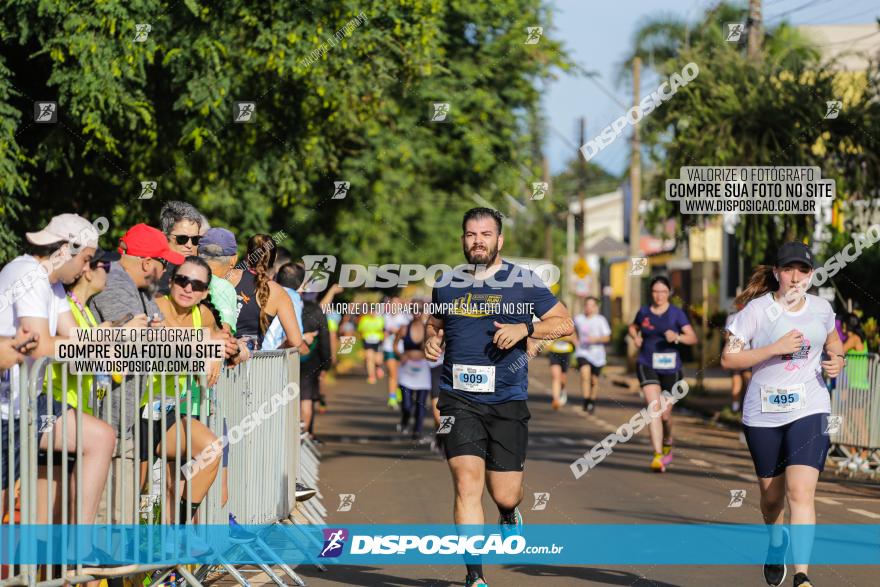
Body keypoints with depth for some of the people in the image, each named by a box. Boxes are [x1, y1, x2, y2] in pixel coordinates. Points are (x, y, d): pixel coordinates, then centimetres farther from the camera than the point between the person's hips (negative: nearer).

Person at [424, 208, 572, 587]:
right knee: (467, 484, -15)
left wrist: (525, 329, -13)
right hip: (459, 399, 1)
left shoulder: (523, 282, 0)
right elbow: (435, 321, 27)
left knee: (504, 495, 4)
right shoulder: (447, 285, 8)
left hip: (507, 401, -1)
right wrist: (432, 339, 3)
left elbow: (565, 323, 4)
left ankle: (510, 513, 44)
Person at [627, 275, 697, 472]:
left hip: (670, 368, 0)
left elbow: (693, 338, -8)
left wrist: (677, 337, -27)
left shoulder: (676, 313, -2)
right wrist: (635, 337, 5)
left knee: (665, 413, 9)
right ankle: (658, 456, -26)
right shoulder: (644, 312, 5)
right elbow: (633, 327, 26)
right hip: (647, 365, 0)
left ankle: (667, 445, 42)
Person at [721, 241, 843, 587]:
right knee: (771, 494, 14)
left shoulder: (821, 309, 4)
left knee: (801, 491, -17)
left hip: (808, 410, 0)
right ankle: (776, 542, 48)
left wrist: (837, 359, 2)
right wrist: (775, 348, -19)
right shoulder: (757, 309, -7)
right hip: (763, 413, 0)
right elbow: (728, 358, -10)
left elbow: (832, 340, 25)